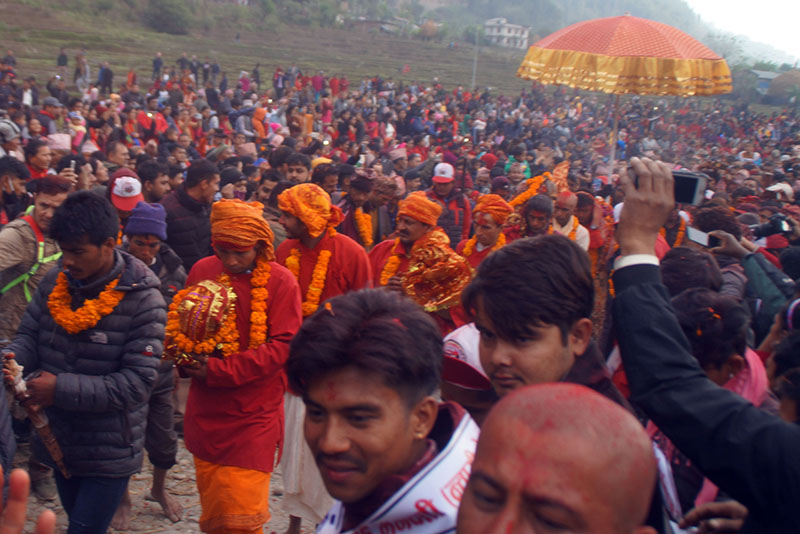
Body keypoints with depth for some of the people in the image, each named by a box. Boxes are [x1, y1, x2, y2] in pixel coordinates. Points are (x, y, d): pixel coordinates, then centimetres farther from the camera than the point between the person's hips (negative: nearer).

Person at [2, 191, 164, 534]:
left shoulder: (142, 300, -19)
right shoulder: (55, 282, -2)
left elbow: (136, 383, -22)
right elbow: (29, 333, 7)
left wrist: (61, 389, -26)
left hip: (108, 453, -6)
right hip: (59, 440, 6)